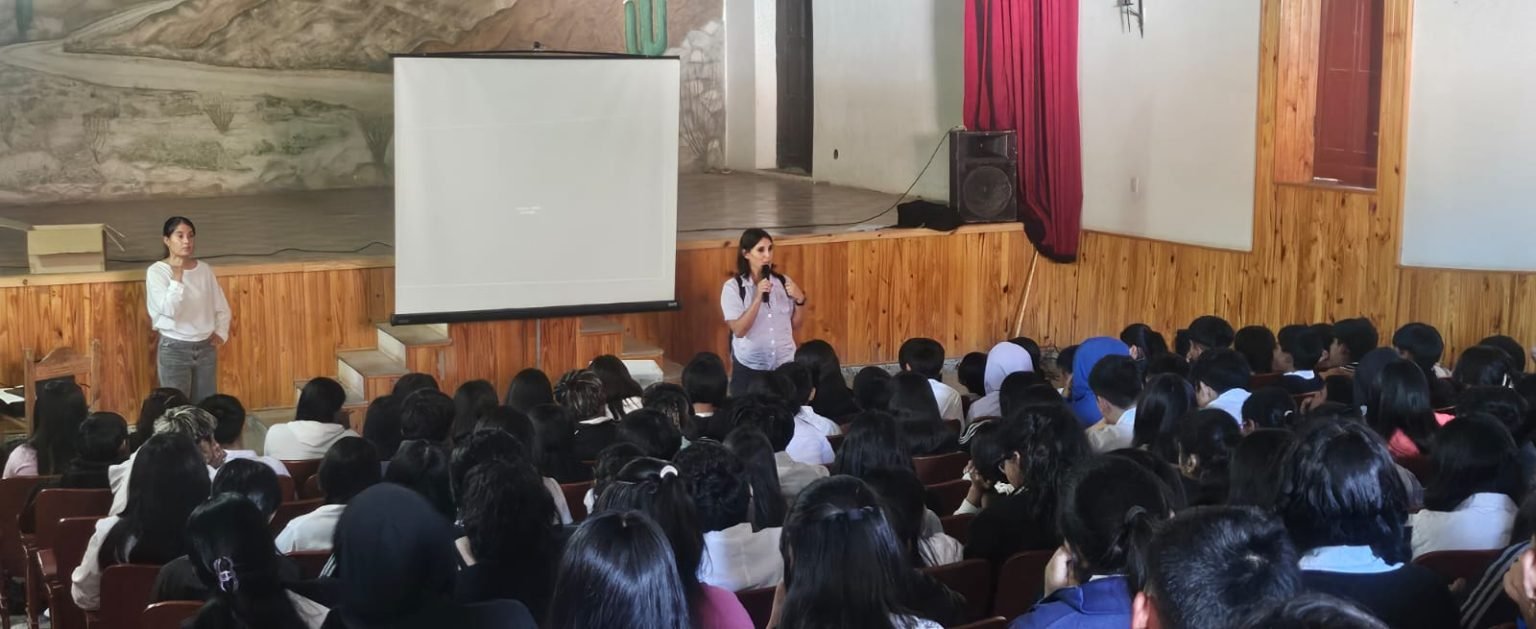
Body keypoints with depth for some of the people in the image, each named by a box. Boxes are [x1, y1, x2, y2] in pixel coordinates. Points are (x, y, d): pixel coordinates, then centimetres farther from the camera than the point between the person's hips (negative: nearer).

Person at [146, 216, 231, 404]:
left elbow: (222, 307, 13)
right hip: (174, 349, -4)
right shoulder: (157, 271, -9)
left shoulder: (204, 269, 4)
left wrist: (221, 333, -1)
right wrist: (177, 275, -24)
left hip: (206, 347, 4)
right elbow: (169, 309, -21)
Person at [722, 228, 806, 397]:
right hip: (749, 368, -2)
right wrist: (758, 297, -21)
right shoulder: (733, 287, -8)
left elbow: (796, 324, 8)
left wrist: (800, 299, -9)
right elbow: (739, 330, -15)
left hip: (785, 365, 3)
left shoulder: (783, 282, 2)